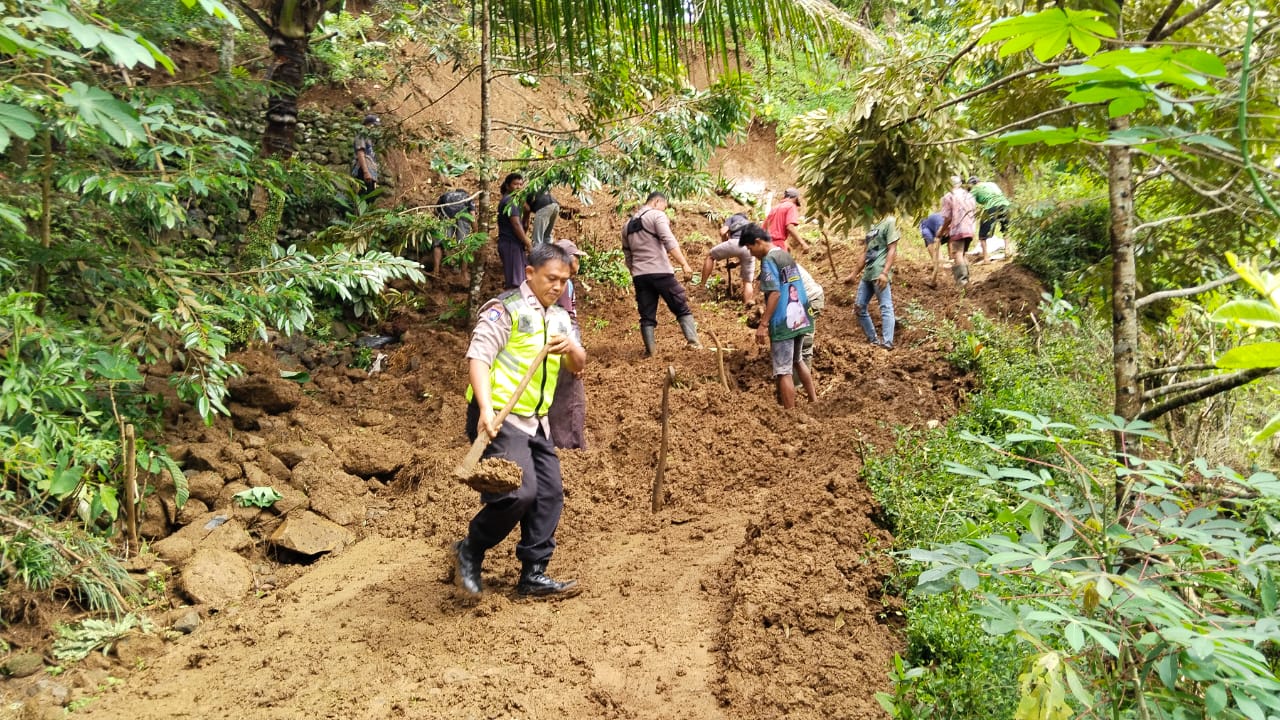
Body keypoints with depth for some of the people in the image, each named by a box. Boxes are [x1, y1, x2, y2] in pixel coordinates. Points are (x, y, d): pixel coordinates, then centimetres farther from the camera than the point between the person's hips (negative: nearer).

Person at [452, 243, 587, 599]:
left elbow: (578, 366, 14)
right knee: (519, 492, -18)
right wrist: (486, 409, -31)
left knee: (550, 494, 5)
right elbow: (478, 357, -18)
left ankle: (533, 575, 15)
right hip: (499, 417, -8)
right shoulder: (506, 309, -9)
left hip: (534, 421, 8)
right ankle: (470, 550, 6)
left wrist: (571, 348, -10)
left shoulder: (559, 318, 15)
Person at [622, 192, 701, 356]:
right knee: (682, 308, 3)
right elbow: (670, 242, -15)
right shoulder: (656, 215, -1)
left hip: (639, 275, 6)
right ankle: (693, 342, -5)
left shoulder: (628, 224, 21)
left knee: (647, 316, 7)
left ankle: (650, 350, 3)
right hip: (660, 272, -5)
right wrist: (684, 263, -18)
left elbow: (627, 256, 25)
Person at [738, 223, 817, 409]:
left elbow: (775, 293, -21)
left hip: (783, 323, -9)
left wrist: (763, 324, -21)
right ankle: (814, 401, 34)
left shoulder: (769, 260, -13)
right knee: (797, 360, 27)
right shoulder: (787, 255, 12)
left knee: (783, 371, -2)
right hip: (800, 318, 9)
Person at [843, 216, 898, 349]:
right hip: (867, 273, 9)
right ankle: (872, 340, 15)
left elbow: (892, 250, -11)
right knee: (859, 307, 9)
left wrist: (885, 273, -21)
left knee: (885, 307, -10)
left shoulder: (890, 222, -4)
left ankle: (887, 343, -15)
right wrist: (855, 273, 26)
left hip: (880, 274, -9)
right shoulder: (872, 225, 20)